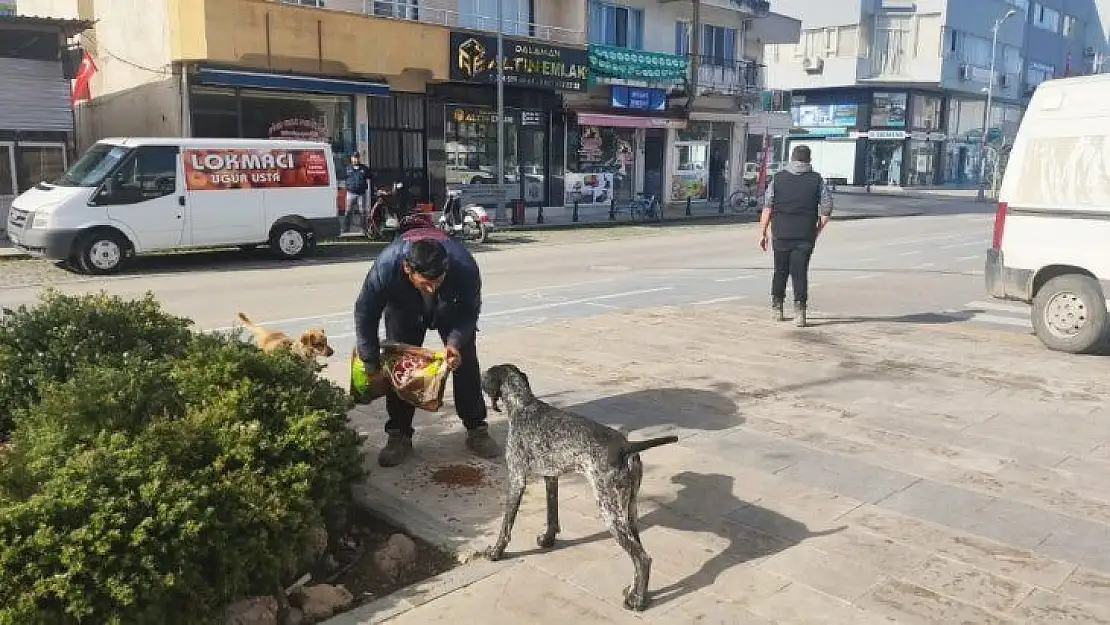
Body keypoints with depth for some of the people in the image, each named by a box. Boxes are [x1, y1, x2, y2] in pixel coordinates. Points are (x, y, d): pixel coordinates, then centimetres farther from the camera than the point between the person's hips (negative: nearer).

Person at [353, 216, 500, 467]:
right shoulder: (386, 266, -43)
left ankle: (477, 431, 11)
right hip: (404, 310, 0)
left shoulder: (465, 266, -42)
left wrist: (456, 341, -38)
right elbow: (365, 315, -27)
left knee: (465, 361, -2)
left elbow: (470, 311, -22)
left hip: (452, 308, 0)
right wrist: (372, 365, -22)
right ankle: (398, 436, 7)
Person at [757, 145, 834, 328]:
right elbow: (827, 208, 0)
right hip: (805, 235, -1)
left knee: (780, 271, 14)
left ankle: (776, 308, 22)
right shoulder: (817, 180, 3)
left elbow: (767, 208, 0)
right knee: (800, 272, 1)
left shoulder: (778, 178, 4)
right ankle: (799, 310, -7)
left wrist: (762, 232, 3)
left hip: (781, 234, 1)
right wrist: (817, 231, 11)